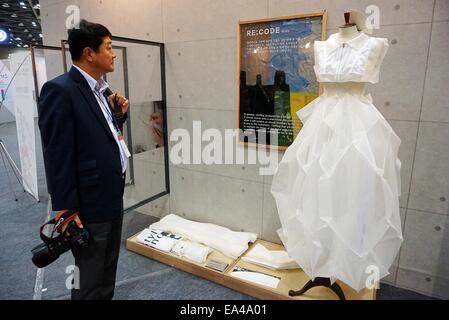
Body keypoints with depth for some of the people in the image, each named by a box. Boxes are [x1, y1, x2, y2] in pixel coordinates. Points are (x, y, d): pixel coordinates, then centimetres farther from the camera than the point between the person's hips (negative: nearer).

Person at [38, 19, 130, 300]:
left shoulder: (100, 88, 10)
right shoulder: (60, 90, -16)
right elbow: (57, 155, -18)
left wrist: (117, 113, 1)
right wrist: (65, 209, -16)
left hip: (113, 196, 9)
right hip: (90, 205, -8)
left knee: (108, 272, 24)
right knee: (90, 281, 10)